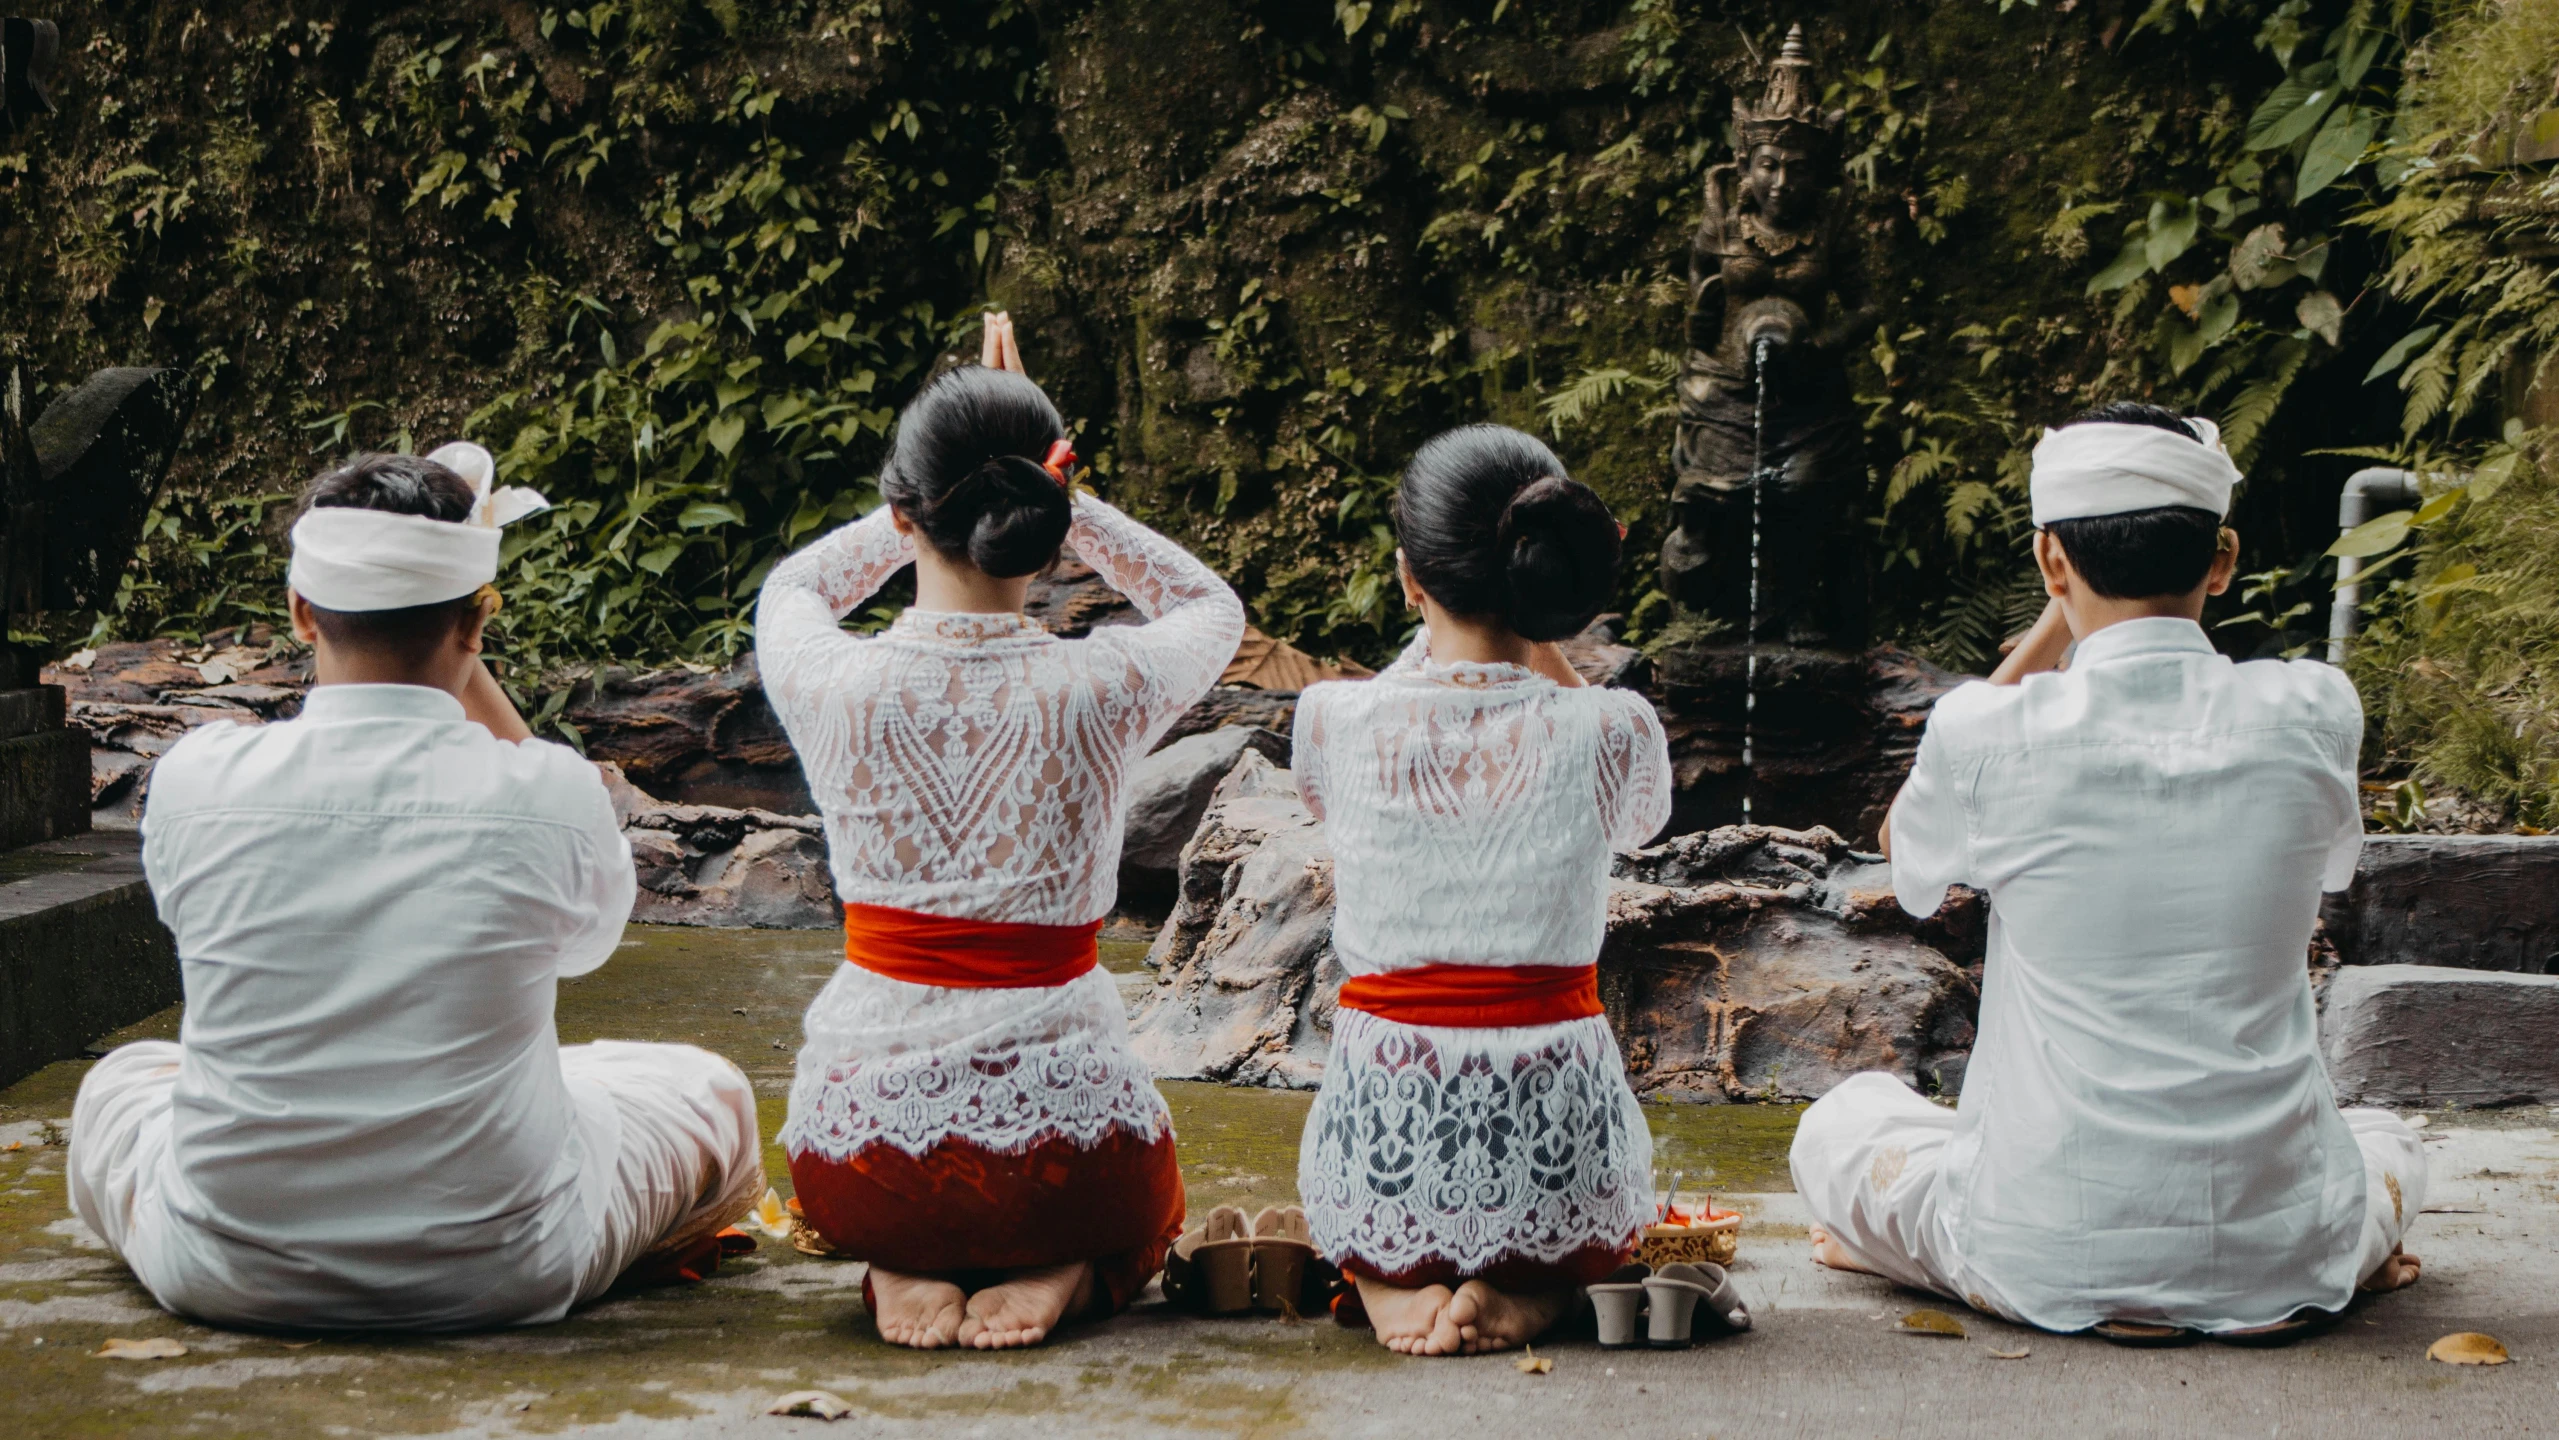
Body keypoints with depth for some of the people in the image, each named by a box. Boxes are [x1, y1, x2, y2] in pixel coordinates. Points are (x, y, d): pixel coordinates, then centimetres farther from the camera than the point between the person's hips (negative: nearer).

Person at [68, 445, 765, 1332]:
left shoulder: (195, 781, -13)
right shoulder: (552, 794, -16)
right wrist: (466, 668, 11)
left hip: (229, 1277, 2)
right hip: (497, 1277, -2)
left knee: (121, 1078, 34)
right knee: (710, 1093, 24)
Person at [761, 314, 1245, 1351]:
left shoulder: (836, 686, -11)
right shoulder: (1103, 690, -12)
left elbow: (792, 588, 17)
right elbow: (1212, 607, 14)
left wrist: (940, 497, 14)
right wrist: (1047, 493, 8)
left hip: (863, 1159, 1)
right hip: (1061, 1135, -1)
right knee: (1140, 1203, 36)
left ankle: (906, 1267, 7)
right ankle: (1056, 1271, 3)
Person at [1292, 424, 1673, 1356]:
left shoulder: (1332, 720, -10)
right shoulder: (1614, 734, -12)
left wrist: (1442, 629, 14)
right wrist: (1542, 650, 10)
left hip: (1379, 1172, 1)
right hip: (1556, 1170, -1)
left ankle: (1388, 1278, 8)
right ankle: (1532, 1289, 4)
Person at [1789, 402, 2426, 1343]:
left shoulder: (1989, 734, -12)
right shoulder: (2313, 713, -7)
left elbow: (1903, 849, 13)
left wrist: (2050, 632, 10)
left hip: (2050, 1262, -3)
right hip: (2280, 1257, 3)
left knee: (1839, 1123, 26)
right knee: (2386, 1139, 38)